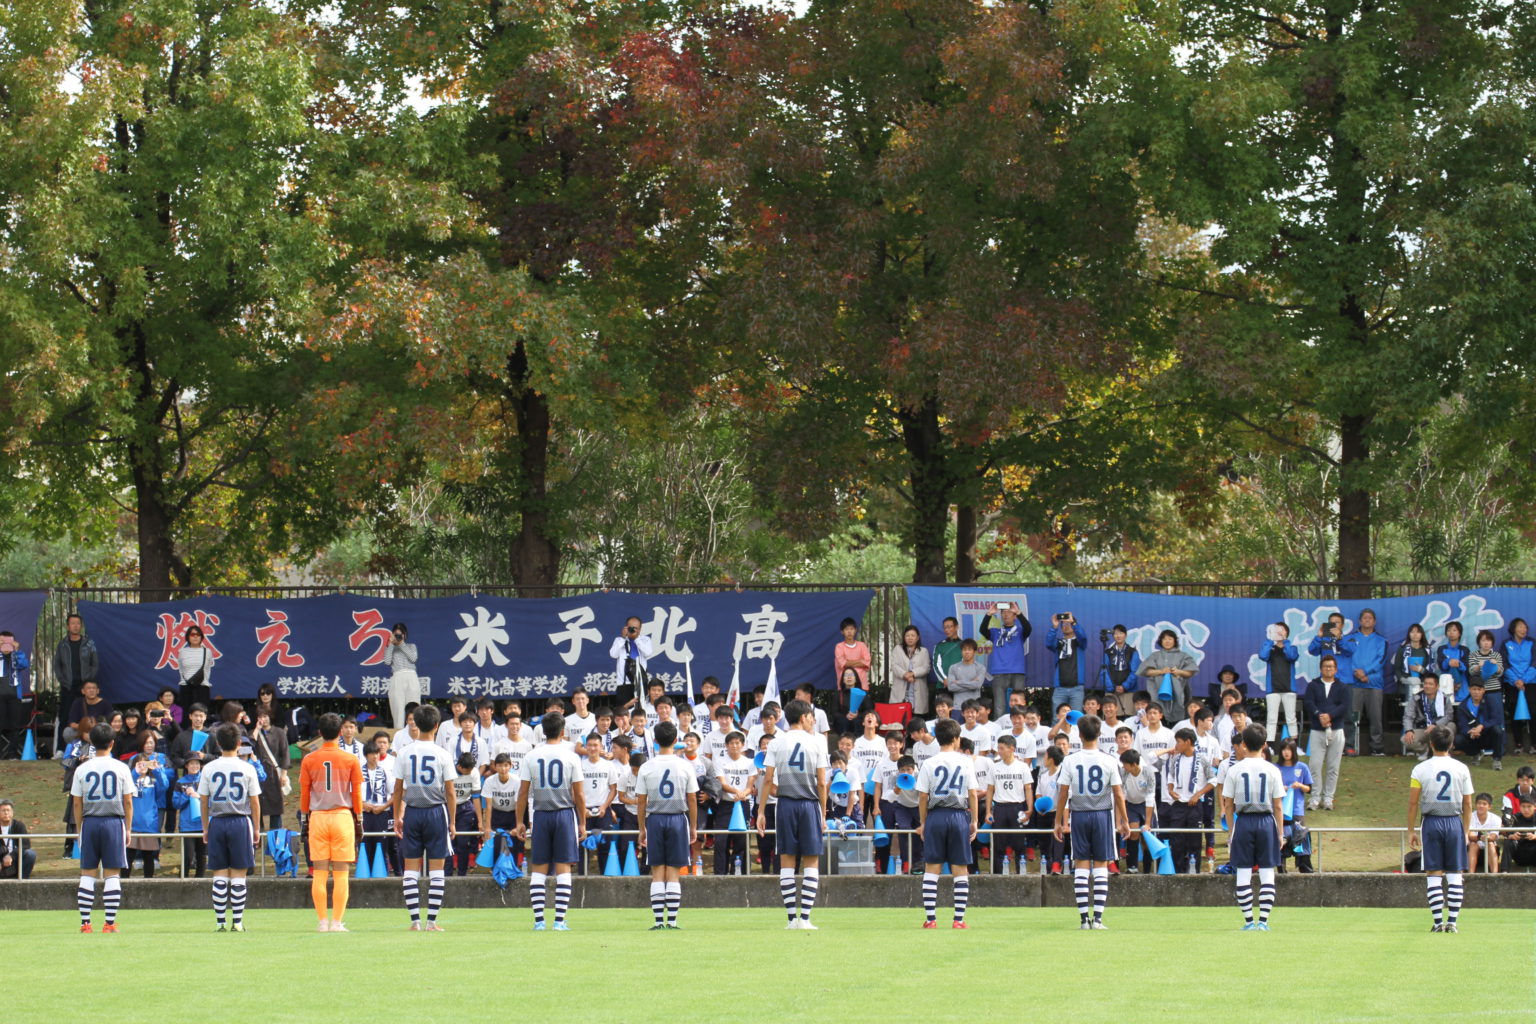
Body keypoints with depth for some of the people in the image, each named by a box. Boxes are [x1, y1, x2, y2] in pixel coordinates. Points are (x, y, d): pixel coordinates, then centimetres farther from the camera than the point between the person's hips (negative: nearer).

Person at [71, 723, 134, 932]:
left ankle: (85, 922, 3)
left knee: (87, 873, 7)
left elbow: (77, 803, 3)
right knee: (112, 874, 1)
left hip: (89, 822, 1)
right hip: (114, 821, -1)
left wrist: (80, 828, 12)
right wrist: (128, 828, 8)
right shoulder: (121, 768, -2)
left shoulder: (82, 770, 1)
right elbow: (128, 801, 0)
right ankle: (109, 922, -2)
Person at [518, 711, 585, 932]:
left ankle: (538, 920, 0)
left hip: (541, 814, 1)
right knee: (563, 868, 1)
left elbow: (523, 792, 1)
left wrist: (520, 821, 8)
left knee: (538, 869, 6)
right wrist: (582, 823, 6)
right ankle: (560, 920, -4)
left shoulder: (531, 757, 0)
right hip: (565, 814, -1)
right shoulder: (571, 757, -4)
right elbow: (579, 794, -3)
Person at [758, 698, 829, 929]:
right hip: (809, 804, -1)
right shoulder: (816, 743, 0)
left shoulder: (777, 744, 3)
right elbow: (822, 782, -3)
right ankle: (805, 918, -4)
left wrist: (761, 811, 2)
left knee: (787, 861, 5)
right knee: (811, 862, 3)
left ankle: (792, 918, 1)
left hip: (785, 804, 1)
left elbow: (768, 780, -2)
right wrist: (823, 813, 5)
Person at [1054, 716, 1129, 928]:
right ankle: (1097, 917, -2)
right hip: (1103, 815, 0)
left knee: (1081, 866, 5)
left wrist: (1059, 822, 7)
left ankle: (1084, 918, 1)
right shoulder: (1109, 761, -4)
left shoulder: (1070, 761, -3)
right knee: (1101, 866, 4)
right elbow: (1118, 794, -2)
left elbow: (1062, 794, -1)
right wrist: (1124, 821, 8)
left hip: (1078, 815, 0)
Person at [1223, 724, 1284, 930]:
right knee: (1267, 873, 4)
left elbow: (1228, 805, 1)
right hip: (1266, 821, 0)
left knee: (1243, 873, 5)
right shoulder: (1272, 770, -1)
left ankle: (1249, 921, 2)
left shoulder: (1235, 770, -1)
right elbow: (1278, 806, 1)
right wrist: (1280, 832, 7)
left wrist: (1232, 829, 11)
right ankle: (1263, 920, -2)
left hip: (1243, 821, 0)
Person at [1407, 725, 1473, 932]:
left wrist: (1411, 831, 4)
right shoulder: (1461, 769, 2)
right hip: (1454, 822, 1)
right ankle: (1452, 921, 1)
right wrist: (1465, 831, 13)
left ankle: (1438, 921, -2)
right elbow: (1468, 804, 4)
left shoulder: (1420, 769, -2)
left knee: (1434, 874, 3)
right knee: (1455, 874, 5)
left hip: (1431, 823, -1)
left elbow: (1413, 803, -3)